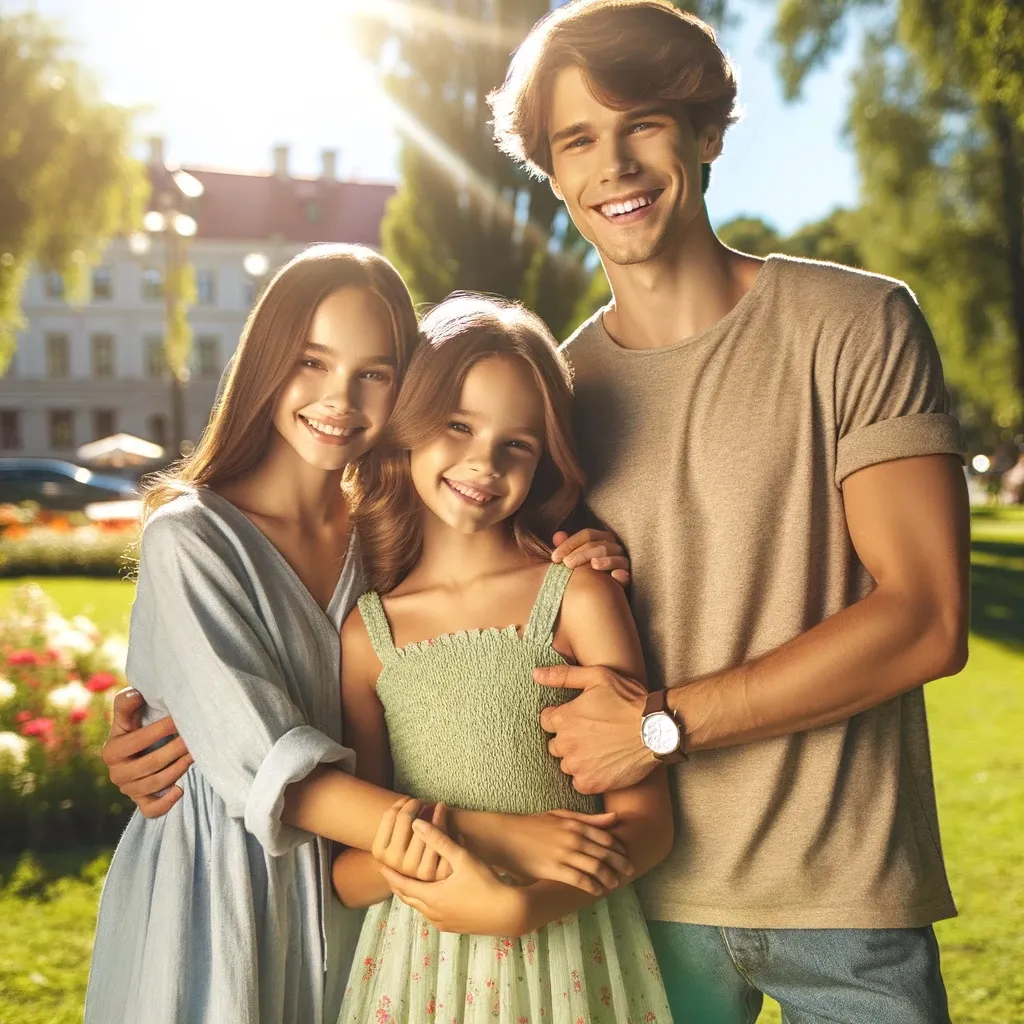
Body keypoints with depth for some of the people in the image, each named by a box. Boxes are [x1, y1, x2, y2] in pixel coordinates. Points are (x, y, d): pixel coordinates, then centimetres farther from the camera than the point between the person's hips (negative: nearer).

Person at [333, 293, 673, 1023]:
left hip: (568, 952, -1)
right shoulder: (366, 631, -3)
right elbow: (346, 876, 1)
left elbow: (648, 820, -9)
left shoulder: (576, 595, -9)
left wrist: (523, 904, -22)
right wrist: (395, 863, -20)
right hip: (419, 965, 1)